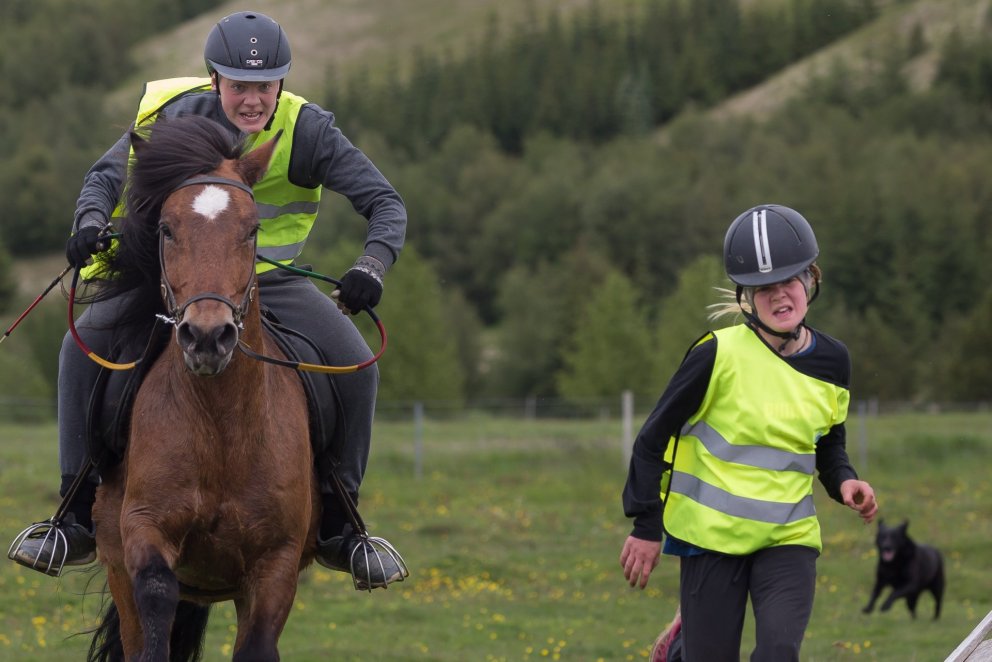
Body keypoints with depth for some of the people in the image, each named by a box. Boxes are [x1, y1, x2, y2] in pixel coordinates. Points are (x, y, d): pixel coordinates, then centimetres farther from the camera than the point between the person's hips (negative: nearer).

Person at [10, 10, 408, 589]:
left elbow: (385, 203, -20)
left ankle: (337, 529, -2)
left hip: (273, 280, 0)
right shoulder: (178, 117, -18)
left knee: (356, 365, -20)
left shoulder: (308, 131, -19)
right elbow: (108, 176, -9)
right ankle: (77, 522, -13)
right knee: (85, 344, -22)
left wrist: (373, 265, -40)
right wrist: (91, 221, -32)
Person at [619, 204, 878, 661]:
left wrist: (844, 482, -2)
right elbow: (655, 437, -4)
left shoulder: (832, 362, 2)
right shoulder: (720, 354, -12)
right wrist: (645, 527, -5)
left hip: (789, 537, 3)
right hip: (713, 533, -3)